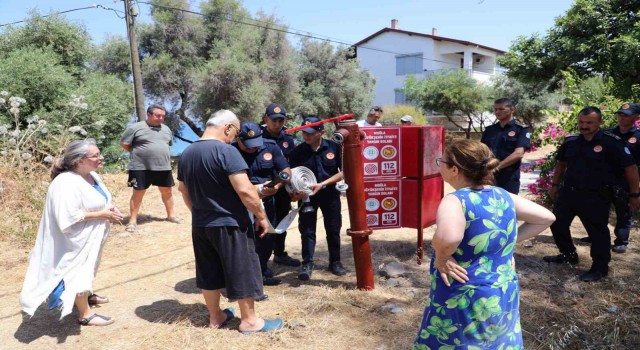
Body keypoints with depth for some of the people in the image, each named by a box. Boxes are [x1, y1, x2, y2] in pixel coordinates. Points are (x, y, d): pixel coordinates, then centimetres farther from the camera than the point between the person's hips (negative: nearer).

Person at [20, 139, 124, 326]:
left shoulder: (91, 175, 0)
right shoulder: (66, 183, -28)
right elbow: (69, 217, -31)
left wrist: (110, 207, -6)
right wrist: (102, 214, -26)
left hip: (90, 236, 9)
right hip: (75, 240, -9)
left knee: (86, 270, 27)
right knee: (78, 273, 5)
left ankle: (87, 295, 48)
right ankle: (85, 314, 19)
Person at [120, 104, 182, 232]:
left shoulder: (166, 129, 11)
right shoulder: (135, 128, -7)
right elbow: (123, 143, -2)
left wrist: (161, 154, 11)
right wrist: (138, 153, 0)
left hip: (163, 167, 5)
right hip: (141, 167, -5)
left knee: (167, 191, 12)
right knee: (138, 193, 1)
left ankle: (170, 215, 27)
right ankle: (133, 220, 10)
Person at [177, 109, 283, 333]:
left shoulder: (186, 154, 7)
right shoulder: (226, 151, -19)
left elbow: (183, 190, 17)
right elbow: (245, 190, -24)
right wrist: (261, 216, -12)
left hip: (200, 224, 8)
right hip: (229, 224, -7)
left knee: (209, 273, 17)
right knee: (243, 272, 6)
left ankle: (216, 317, 31)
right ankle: (249, 321, 17)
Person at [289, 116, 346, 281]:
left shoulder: (334, 147, -10)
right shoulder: (297, 152, -9)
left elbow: (343, 171, -8)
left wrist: (322, 184, -18)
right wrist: (295, 191, -26)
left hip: (330, 193, 1)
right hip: (307, 195, -1)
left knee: (333, 229, 10)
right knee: (307, 230, 2)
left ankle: (335, 262, 26)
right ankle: (307, 264, 13)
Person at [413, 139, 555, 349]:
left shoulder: (455, 201, -22)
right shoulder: (503, 196, 1)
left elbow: (448, 238, -43)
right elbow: (546, 218, 11)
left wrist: (441, 257, -23)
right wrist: (511, 241, 8)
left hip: (464, 302, -7)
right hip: (504, 296, 7)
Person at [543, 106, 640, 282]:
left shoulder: (612, 142, -12)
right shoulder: (570, 141, 3)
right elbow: (561, 164, 19)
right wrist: (555, 184, 17)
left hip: (596, 197, -6)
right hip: (568, 192, 6)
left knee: (597, 232, 2)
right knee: (557, 224, 12)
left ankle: (600, 268, 19)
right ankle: (568, 254, 33)